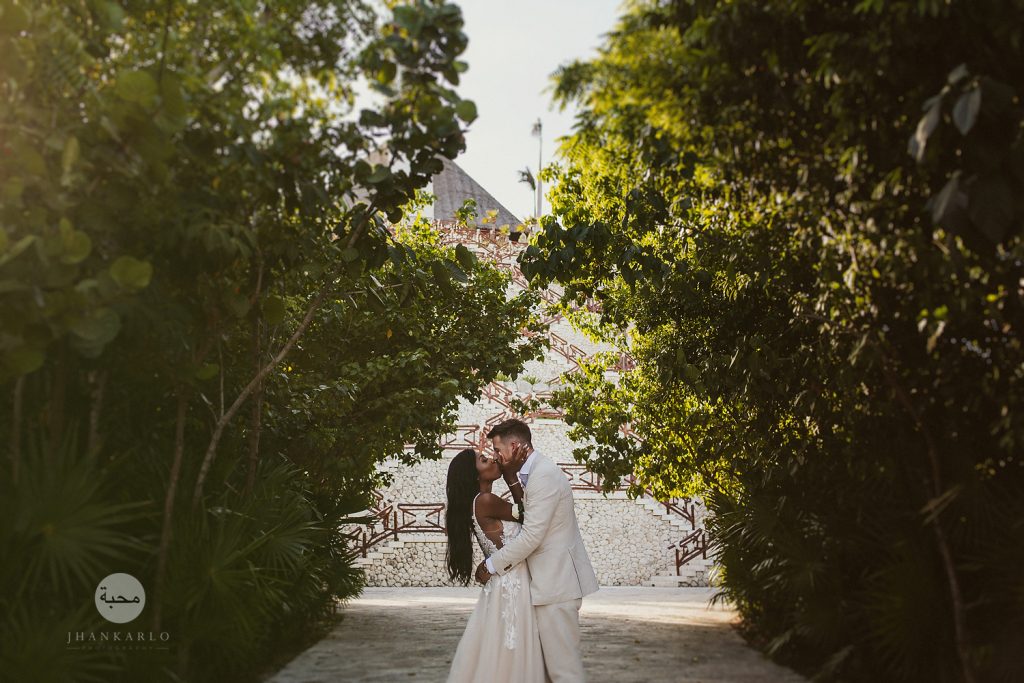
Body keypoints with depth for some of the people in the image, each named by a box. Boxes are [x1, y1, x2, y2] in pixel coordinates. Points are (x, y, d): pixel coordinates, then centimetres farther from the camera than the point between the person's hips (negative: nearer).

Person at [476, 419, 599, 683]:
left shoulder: (543, 476, -18)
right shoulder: (536, 471, 14)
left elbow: (531, 536, -21)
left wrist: (491, 565, -11)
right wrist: (512, 478, 0)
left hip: (556, 580, -10)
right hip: (552, 579, 10)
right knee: (551, 658, 14)